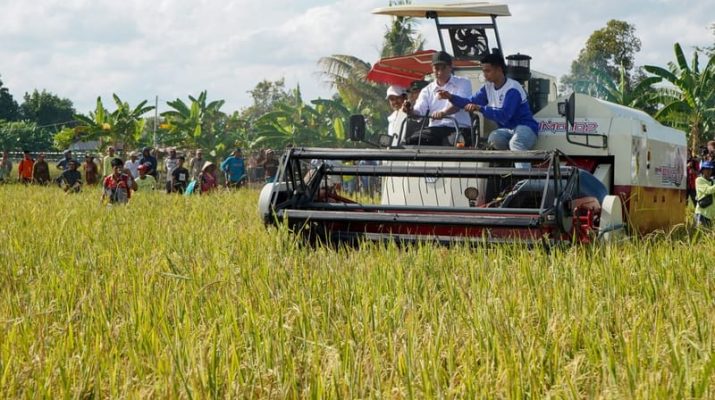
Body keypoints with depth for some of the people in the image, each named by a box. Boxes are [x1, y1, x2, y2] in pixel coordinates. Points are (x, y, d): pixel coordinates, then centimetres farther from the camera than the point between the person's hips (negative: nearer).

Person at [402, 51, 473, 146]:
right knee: (412, 140, -23)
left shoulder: (463, 83, 7)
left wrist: (444, 113, -34)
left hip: (458, 128, -3)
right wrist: (410, 111, -23)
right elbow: (418, 111, 4)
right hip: (435, 129, 3)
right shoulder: (427, 90, 18)